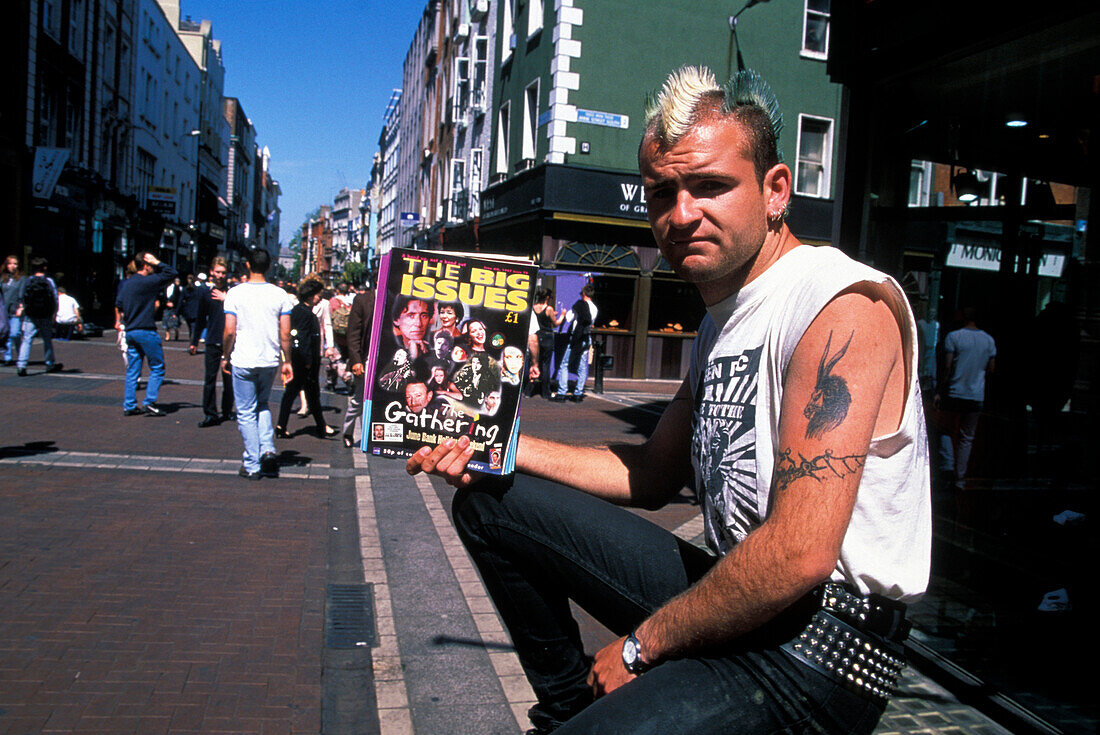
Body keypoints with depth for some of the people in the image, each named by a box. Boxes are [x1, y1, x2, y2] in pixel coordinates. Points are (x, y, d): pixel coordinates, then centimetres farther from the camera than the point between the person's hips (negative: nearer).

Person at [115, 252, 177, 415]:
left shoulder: (124, 283, 12)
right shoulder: (148, 281, -13)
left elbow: (118, 305, 24)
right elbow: (171, 273, -11)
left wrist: (118, 320, 39)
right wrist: (157, 263, -4)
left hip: (130, 331, 8)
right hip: (146, 331, -8)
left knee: (132, 369, 11)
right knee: (157, 368, 1)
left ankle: (129, 405, 12)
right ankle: (150, 403, -5)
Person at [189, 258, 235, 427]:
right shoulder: (204, 291, 6)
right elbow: (200, 318, 13)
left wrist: (226, 299, -13)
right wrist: (194, 342, 17)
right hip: (212, 342, 1)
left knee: (229, 378, 7)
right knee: (210, 378, -2)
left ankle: (227, 411, 20)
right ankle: (210, 414, 3)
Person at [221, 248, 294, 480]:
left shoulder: (235, 293, -7)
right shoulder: (280, 295, -2)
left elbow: (229, 331, -8)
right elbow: (285, 333, -2)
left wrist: (225, 356, 7)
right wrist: (287, 361, 8)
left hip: (243, 361, -2)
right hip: (270, 360, 3)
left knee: (246, 412, 7)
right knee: (262, 405, 23)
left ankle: (252, 465, 8)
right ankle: (268, 450, 5)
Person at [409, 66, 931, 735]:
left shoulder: (848, 304, -18)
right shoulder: (723, 317, 12)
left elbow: (799, 554, -26)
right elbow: (654, 475, 18)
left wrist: (641, 645, -13)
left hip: (816, 645, -9)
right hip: (730, 594, 9)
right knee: (491, 500, 10)